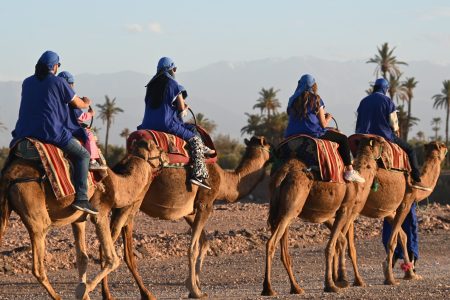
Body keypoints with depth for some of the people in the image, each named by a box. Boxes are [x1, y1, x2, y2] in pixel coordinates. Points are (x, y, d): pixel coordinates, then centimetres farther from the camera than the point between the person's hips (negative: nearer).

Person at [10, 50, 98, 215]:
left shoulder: (27, 83, 13)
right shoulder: (58, 82, -4)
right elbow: (78, 104, 6)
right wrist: (86, 103, 31)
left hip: (26, 132, 5)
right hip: (52, 132, -5)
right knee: (82, 155, 6)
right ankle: (81, 198, -7)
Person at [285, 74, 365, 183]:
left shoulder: (292, 100, 11)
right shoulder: (316, 99, -2)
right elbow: (323, 124, -2)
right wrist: (328, 117, 21)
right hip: (313, 133, -6)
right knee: (343, 139, 8)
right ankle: (349, 171, 5)